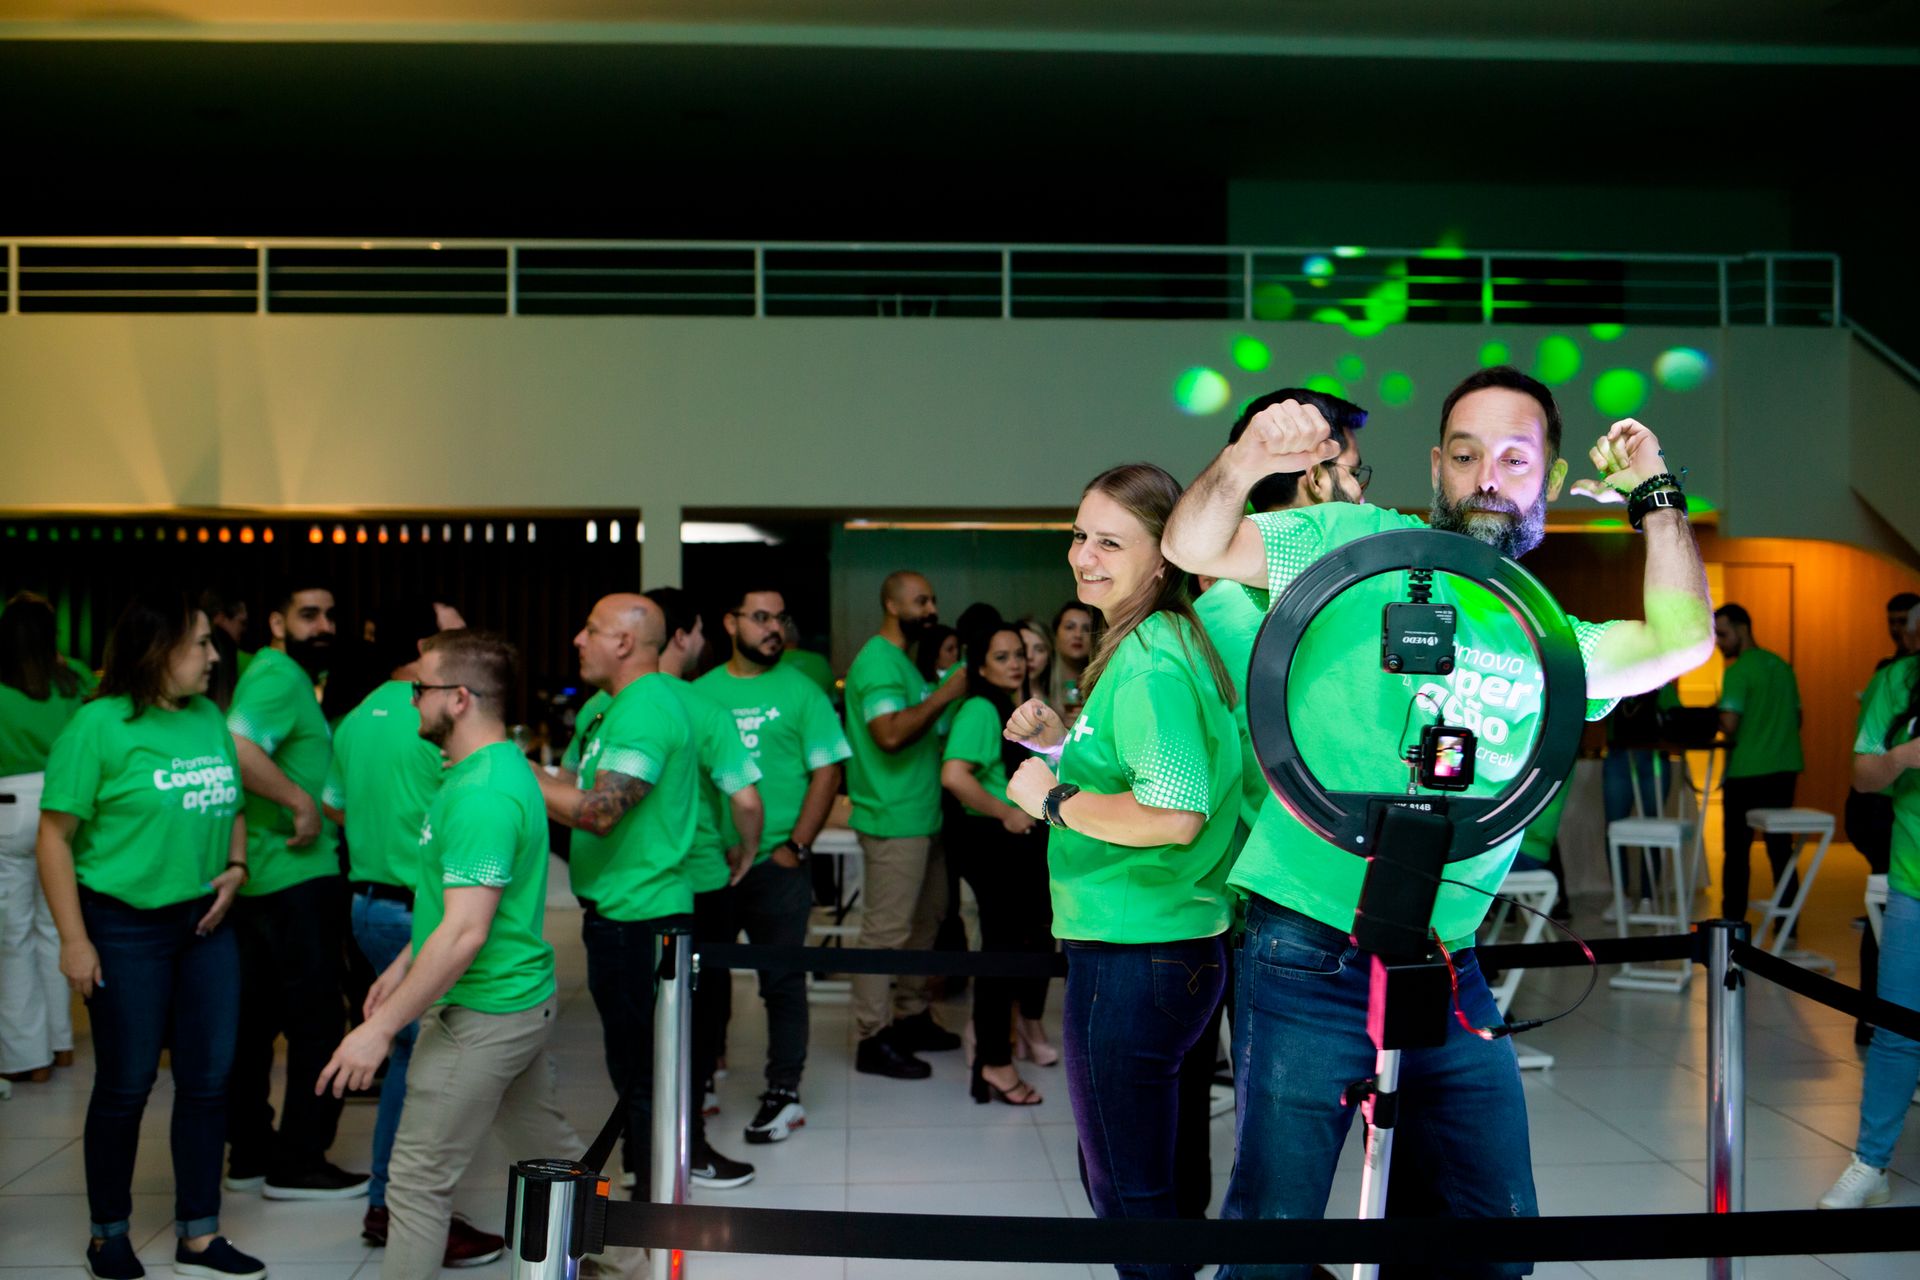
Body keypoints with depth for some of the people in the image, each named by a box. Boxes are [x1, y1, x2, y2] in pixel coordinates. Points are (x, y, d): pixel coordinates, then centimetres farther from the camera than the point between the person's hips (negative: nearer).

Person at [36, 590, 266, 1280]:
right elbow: (55, 837, -11)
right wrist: (74, 940, -14)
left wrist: (236, 867, 0)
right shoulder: (98, 726, -12)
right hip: (126, 926, -6)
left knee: (208, 1079, 8)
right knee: (127, 1084, 5)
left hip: (205, 922, 6)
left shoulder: (210, 718, 6)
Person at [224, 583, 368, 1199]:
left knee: (255, 1018, 15)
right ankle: (299, 1163, 6)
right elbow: (238, 748, -31)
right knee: (317, 1021, -2)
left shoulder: (286, 675, 16)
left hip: (259, 878, 10)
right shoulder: (279, 675, -15)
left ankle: (249, 1153, 25)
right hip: (298, 877, -10)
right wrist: (302, 801, -23)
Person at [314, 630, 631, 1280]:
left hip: (481, 1015, -10)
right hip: (524, 1000, 10)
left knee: (419, 1182, 1)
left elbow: (465, 932, -28)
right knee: (549, 1148, 21)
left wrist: (382, 1027, -24)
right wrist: (402, 965, 24)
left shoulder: (480, 795, -24)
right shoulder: (499, 767, 9)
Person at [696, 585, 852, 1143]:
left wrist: (795, 847, -10)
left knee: (782, 982, 4)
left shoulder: (799, 690, 0)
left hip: (777, 864, -3)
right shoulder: (702, 691, 7)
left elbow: (827, 773, -3)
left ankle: (784, 1094, 16)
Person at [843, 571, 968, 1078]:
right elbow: (890, 733, -28)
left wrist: (944, 692, 10)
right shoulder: (877, 662, -14)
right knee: (887, 931, -5)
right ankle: (873, 1038, 1)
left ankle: (911, 1017, 28)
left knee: (924, 921, 17)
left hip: (922, 818, 11)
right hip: (893, 821, -10)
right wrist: (945, 694, -22)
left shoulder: (904, 661, 18)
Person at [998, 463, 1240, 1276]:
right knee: (1128, 1172, 23)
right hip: (1170, 946, 11)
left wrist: (1054, 799, -18)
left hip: (1133, 959, -11)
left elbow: (1175, 812, -30)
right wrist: (1062, 743, 12)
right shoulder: (1165, 644, 13)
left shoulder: (1148, 664, -19)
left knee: (1129, 1192, 3)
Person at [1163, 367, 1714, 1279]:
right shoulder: (1365, 544, 0)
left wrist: (1656, 495, 6)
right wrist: (1243, 465, -23)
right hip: (1309, 963, -5)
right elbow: (1193, 547, -3)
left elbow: (1680, 640, 5)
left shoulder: (1550, 644, 15)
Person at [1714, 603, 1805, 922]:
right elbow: (1796, 717, 19)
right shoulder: (1782, 665, 12)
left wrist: (1712, 719, 2)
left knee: (1737, 850, 1)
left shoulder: (1738, 671, -12)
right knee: (1781, 848, 11)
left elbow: (1729, 725, -18)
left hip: (1747, 772, -7)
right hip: (1785, 769, 7)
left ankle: (1733, 924, 3)